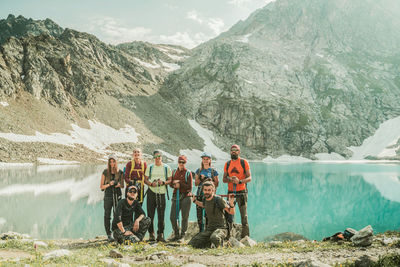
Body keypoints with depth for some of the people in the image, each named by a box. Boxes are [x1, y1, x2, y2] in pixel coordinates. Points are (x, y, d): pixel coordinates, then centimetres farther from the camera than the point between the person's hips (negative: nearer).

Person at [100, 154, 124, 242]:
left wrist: (119, 184, -13)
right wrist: (109, 184, -16)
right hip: (108, 196, -1)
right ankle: (109, 235, 4)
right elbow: (101, 186, 1)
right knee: (107, 216, -1)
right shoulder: (105, 172, -1)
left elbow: (122, 185, 9)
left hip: (117, 196, 1)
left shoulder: (120, 172, 4)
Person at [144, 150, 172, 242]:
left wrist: (163, 182, -12)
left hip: (162, 193, -1)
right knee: (150, 214, 0)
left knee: (161, 215, -2)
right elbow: (145, 179, 11)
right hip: (151, 192, 1)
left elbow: (170, 180, 8)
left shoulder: (167, 168, 8)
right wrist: (151, 184, -10)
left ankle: (160, 234, 6)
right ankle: (151, 234, 9)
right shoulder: (150, 167, 12)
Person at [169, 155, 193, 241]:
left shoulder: (188, 173, 0)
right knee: (172, 217, 1)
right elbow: (171, 184, 12)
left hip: (185, 196, -4)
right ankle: (176, 234, 16)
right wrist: (175, 185, -9)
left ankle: (182, 235, 10)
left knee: (185, 217, 0)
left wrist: (180, 183, -12)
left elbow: (189, 187, -6)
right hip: (176, 196, 4)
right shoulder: (174, 172, 14)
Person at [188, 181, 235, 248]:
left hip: (220, 228, -6)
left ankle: (220, 243, -3)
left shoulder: (219, 200, -15)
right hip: (209, 229, 6)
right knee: (192, 244, -6)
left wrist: (231, 204, -31)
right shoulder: (205, 199, 4)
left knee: (214, 238, -41)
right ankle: (210, 244, 16)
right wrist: (195, 201, 22)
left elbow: (231, 212, -12)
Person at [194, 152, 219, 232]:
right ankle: (201, 231, 13)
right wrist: (201, 179, -6)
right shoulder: (199, 171, 13)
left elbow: (216, 184, 6)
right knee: (199, 214, 1)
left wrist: (211, 181, -13)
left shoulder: (213, 171, 6)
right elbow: (196, 184, 12)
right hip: (200, 194, 3)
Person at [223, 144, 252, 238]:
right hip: (230, 192, 4)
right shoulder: (227, 164, 12)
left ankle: (245, 236, 1)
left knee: (244, 215, -3)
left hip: (241, 192, -3)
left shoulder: (244, 162, 0)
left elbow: (249, 178, -3)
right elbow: (224, 179, 12)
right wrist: (230, 179, -10)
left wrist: (239, 181, -20)